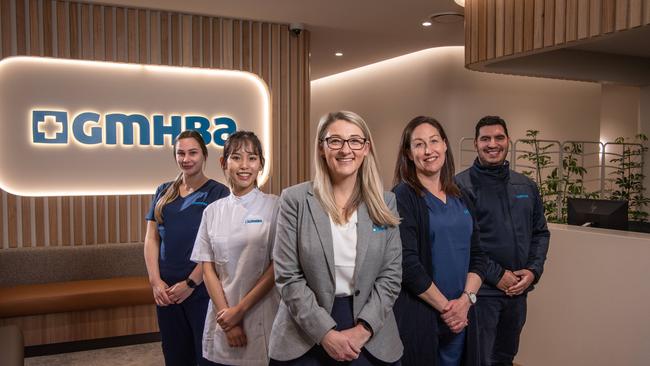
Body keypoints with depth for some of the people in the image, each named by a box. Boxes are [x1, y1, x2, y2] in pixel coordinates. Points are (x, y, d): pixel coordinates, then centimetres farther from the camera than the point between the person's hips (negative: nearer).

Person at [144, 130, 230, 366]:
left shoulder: (218, 193, -4)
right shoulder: (164, 192, 10)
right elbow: (151, 239, 8)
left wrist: (190, 283, -13)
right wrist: (155, 281, -3)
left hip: (202, 290, -4)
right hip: (166, 290, 5)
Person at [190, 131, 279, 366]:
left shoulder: (274, 207, -5)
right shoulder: (213, 211, 4)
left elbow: (277, 266, -7)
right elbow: (208, 269, 3)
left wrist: (240, 309, -9)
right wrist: (226, 314, -7)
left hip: (262, 317, -2)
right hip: (223, 318, 3)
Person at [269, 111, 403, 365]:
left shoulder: (385, 203, 2)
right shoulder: (295, 199, -5)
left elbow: (391, 275, 0)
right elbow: (287, 276, -8)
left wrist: (363, 329, -10)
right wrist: (326, 332, -14)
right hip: (306, 337, -1)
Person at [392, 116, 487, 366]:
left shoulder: (459, 198, 9)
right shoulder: (403, 196, -10)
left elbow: (477, 256, 8)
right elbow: (407, 263, -16)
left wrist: (466, 299, -7)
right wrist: (445, 306, -12)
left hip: (460, 316, 6)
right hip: (418, 316, -5)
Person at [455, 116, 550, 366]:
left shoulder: (526, 186, 9)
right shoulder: (461, 186, -11)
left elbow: (540, 232, 13)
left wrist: (534, 270, -2)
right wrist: (497, 275, -16)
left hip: (519, 291, 6)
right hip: (480, 291, -6)